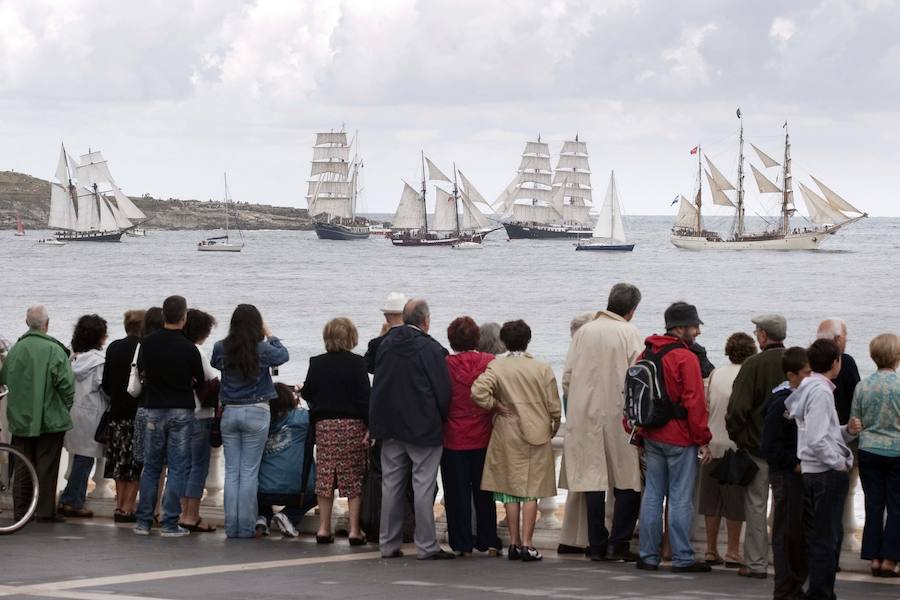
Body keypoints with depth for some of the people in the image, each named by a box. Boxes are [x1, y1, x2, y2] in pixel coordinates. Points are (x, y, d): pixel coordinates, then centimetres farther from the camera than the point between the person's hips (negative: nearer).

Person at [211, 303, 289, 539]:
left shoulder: (221, 348, -4)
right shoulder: (262, 350, -10)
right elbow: (283, 355, 11)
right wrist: (269, 335, 22)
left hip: (229, 412, 3)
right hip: (256, 412, -3)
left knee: (231, 472, 7)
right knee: (249, 472, 0)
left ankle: (231, 526, 6)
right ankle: (246, 527, -1)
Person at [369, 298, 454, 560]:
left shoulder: (386, 345, 5)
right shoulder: (431, 349, -13)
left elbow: (377, 386, 11)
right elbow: (443, 391, -12)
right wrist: (441, 419, 5)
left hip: (390, 427, 5)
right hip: (423, 428, -5)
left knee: (391, 485, 10)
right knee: (424, 486, -2)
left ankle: (388, 544, 13)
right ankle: (426, 546, -1)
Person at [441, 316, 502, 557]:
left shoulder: (444, 364, -9)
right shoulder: (489, 362, -5)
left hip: (453, 438, -2)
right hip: (482, 438, 2)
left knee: (457, 492, 4)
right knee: (483, 492, 12)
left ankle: (462, 544, 4)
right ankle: (488, 542, 14)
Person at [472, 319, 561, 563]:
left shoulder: (497, 367, -4)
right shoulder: (542, 369, -2)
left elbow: (478, 391, -19)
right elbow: (554, 406, 0)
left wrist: (496, 406, -3)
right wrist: (552, 430, 17)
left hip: (507, 435, 0)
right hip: (538, 435, 0)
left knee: (511, 490, 7)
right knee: (531, 491, 2)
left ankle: (514, 543, 8)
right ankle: (527, 543, -4)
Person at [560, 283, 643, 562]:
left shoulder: (583, 332, 7)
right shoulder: (629, 333, -6)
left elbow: (567, 378, 7)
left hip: (585, 417, 4)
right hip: (618, 416, -4)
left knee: (593, 481, 7)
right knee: (627, 484, 4)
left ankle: (597, 545, 7)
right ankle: (619, 543, -3)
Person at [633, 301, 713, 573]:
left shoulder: (646, 354, 10)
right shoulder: (686, 358, -14)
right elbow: (695, 403, -16)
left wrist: (640, 435, 20)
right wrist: (703, 441, -10)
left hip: (651, 436, 7)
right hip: (680, 438, -7)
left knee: (652, 495, 11)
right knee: (681, 499, -2)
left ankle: (648, 556, 13)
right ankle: (682, 558, 0)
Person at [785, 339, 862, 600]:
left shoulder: (810, 388, 13)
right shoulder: (821, 392, -17)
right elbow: (817, 441, -25)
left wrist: (847, 430, 2)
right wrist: (840, 462, -14)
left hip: (813, 472, 10)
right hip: (826, 474, -10)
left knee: (820, 537, 16)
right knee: (825, 539, -3)